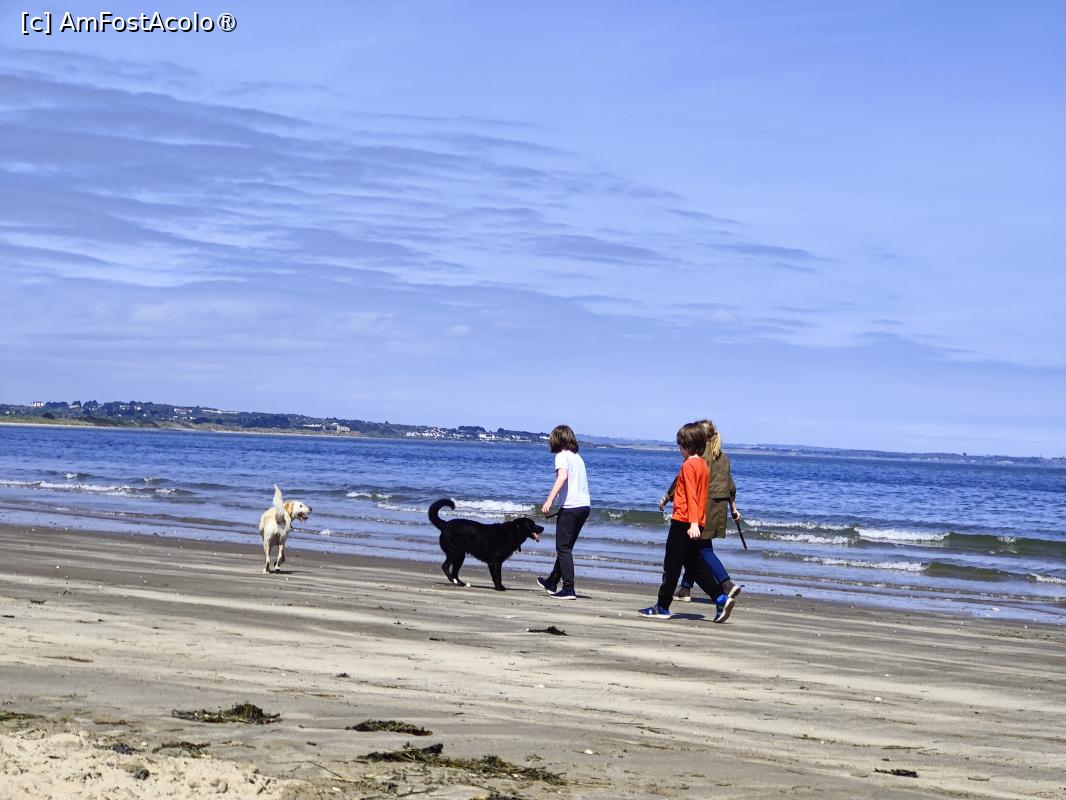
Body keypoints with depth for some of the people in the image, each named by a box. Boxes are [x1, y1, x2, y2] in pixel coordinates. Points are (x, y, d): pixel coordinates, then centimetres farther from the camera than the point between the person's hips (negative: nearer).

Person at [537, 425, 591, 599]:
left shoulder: (562, 456, -4)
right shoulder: (577, 457, 19)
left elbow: (563, 476, -21)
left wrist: (549, 500, -28)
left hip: (570, 506, -8)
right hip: (585, 505, 8)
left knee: (563, 548, -3)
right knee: (565, 547, 19)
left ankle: (569, 589, -9)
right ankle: (552, 583, 31)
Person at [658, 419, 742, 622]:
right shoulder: (723, 457, 13)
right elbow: (730, 484, 18)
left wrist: (667, 497, -2)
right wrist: (733, 507, 26)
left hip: (704, 504, -8)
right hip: (720, 506, 8)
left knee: (704, 549, -9)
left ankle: (727, 586, -24)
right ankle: (685, 588, 22)